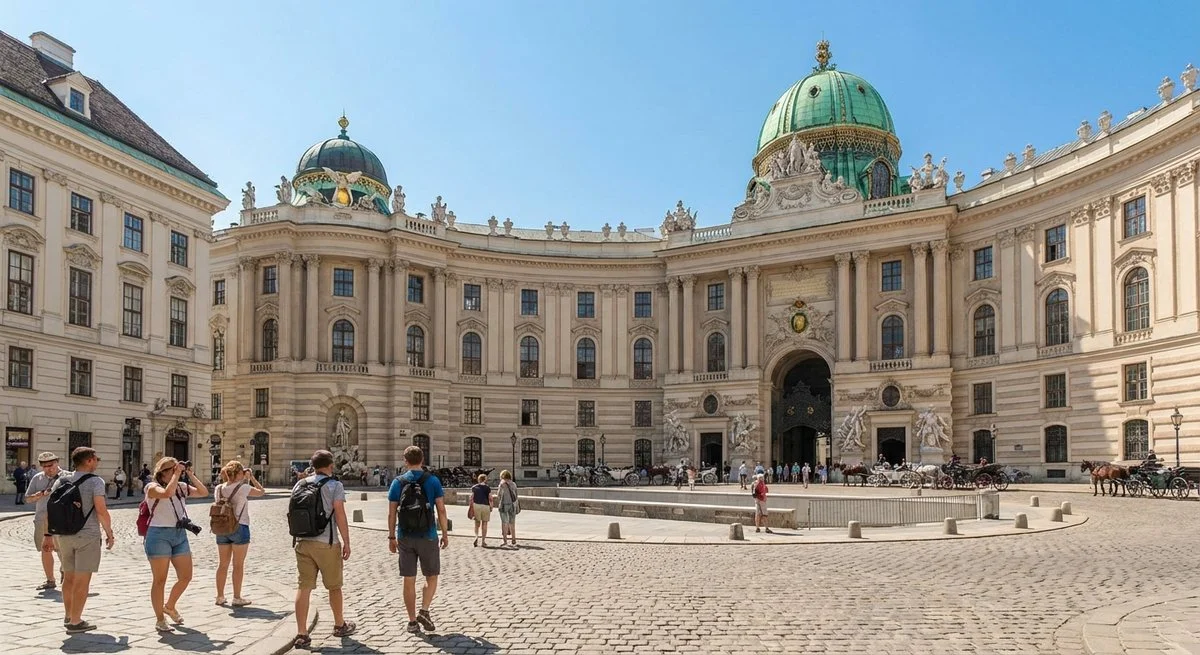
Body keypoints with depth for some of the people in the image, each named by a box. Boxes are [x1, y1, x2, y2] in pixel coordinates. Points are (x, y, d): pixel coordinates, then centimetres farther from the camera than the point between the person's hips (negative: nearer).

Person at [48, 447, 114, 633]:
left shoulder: (60, 481, 8)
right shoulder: (95, 481, -10)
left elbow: (50, 509, 7)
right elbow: (101, 511, -15)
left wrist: (48, 535, 13)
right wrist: (109, 533, -5)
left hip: (63, 535, 6)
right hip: (87, 535, -6)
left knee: (69, 577, 19)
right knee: (82, 580, 1)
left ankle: (69, 615, 32)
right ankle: (75, 622, 3)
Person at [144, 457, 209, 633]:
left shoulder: (182, 487, 11)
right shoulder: (153, 487, -6)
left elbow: (204, 492, 6)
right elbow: (167, 493, -26)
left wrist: (189, 475, 2)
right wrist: (177, 474, -16)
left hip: (180, 534, 6)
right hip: (159, 535, -6)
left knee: (185, 577, 8)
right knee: (160, 580, 2)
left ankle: (169, 606, 32)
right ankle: (159, 620, 12)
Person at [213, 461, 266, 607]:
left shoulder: (219, 488, 1)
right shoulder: (244, 488, -14)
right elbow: (262, 491, 0)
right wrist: (252, 478, 6)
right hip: (239, 528, -5)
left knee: (223, 564, 13)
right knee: (238, 565, 3)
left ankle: (220, 597, 19)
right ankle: (237, 598, 6)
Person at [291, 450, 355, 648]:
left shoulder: (299, 485, 9)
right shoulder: (334, 485, -7)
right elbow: (340, 516, -11)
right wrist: (346, 542, -6)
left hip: (303, 542, 4)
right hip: (326, 543, -4)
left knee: (303, 587, 3)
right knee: (334, 586, 12)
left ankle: (301, 634, 1)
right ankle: (340, 625, 28)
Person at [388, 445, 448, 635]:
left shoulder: (398, 482, 1)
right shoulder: (432, 481, -3)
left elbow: (391, 513, 1)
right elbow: (441, 510, -5)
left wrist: (391, 537, 9)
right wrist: (445, 533, 4)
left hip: (405, 538, 2)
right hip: (428, 537, -2)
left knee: (409, 580, 8)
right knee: (432, 577, 12)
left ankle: (412, 621, 11)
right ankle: (424, 611, -6)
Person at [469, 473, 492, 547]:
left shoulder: (474, 487, 4)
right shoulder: (488, 488, -1)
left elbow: (471, 498, 0)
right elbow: (490, 499, -6)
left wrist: (471, 507, 7)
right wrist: (491, 507, 5)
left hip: (476, 505, 1)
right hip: (485, 506, -1)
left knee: (477, 522, 14)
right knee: (484, 523, 7)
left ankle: (476, 536, -9)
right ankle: (484, 541, 8)